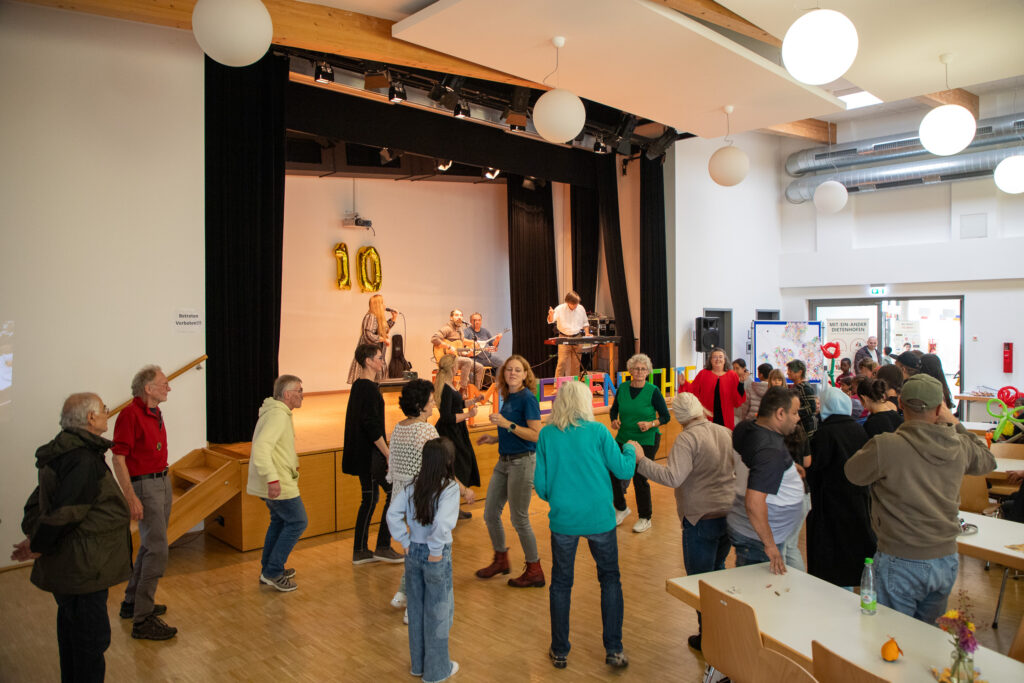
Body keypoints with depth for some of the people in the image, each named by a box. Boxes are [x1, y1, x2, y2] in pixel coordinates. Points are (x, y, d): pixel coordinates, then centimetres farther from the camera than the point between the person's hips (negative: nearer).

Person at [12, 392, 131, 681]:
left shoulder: (62, 453, 11)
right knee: (91, 638, 0)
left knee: (72, 631, 24)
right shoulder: (84, 460, -24)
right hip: (83, 569, -11)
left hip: (67, 568, 11)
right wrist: (38, 546, -11)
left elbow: (38, 502, 17)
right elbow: (64, 513, -25)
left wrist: (33, 536, 7)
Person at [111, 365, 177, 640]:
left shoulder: (154, 413, 10)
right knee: (157, 550, -10)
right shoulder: (130, 414, -17)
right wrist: (131, 497, -22)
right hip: (145, 485, -9)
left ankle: (132, 603, 33)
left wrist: (164, 479, 16)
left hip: (162, 481, 10)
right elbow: (118, 458, -19)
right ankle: (143, 620, -3)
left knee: (149, 545, 18)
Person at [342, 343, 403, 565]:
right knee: (394, 493, 1)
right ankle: (383, 547, 6)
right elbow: (372, 425, -22)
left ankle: (360, 551, 17)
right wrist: (388, 453, -18)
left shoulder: (357, 385, 13)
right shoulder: (369, 388, -17)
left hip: (361, 453, 10)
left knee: (369, 498, 13)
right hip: (371, 452, -10)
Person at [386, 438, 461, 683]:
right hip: (436, 556, -5)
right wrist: (436, 551, -18)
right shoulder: (450, 488, -19)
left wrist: (406, 542, 0)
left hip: (413, 552, 5)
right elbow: (442, 522, -31)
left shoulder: (413, 486, -4)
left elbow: (393, 514, -8)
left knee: (416, 608, 19)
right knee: (437, 612, 11)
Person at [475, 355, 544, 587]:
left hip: (522, 462, -8)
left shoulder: (528, 398, -14)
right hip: (504, 461, 9)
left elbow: (536, 435, -21)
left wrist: (507, 424, -24)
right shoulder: (507, 398, 10)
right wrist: (494, 438, 8)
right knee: (490, 514, 14)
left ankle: (535, 572, 17)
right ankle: (501, 560, 35)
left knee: (519, 519, 1)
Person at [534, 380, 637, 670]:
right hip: (600, 518, -1)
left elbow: (540, 485, -1)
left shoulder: (546, 434, -3)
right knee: (610, 579, 16)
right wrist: (631, 450, 15)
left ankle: (559, 652, 23)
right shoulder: (598, 431, -8)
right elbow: (623, 471, -4)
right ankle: (614, 649, 18)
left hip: (563, 519, 1)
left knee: (561, 583, 15)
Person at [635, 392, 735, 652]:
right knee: (718, 571, 25)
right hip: (729, 514, 8)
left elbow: (672, 477, -29)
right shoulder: (726, 433, 4)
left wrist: (640, 460, -23)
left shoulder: (687, 439, -19)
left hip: (702, 518, -8)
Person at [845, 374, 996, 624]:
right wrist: (954, 423, 15)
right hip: (947, 561, 5)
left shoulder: (884, 447, -21)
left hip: (901, 563, -5)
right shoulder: (960, 446, -5)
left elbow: (853, 473, -3)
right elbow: (987, 460, 18)